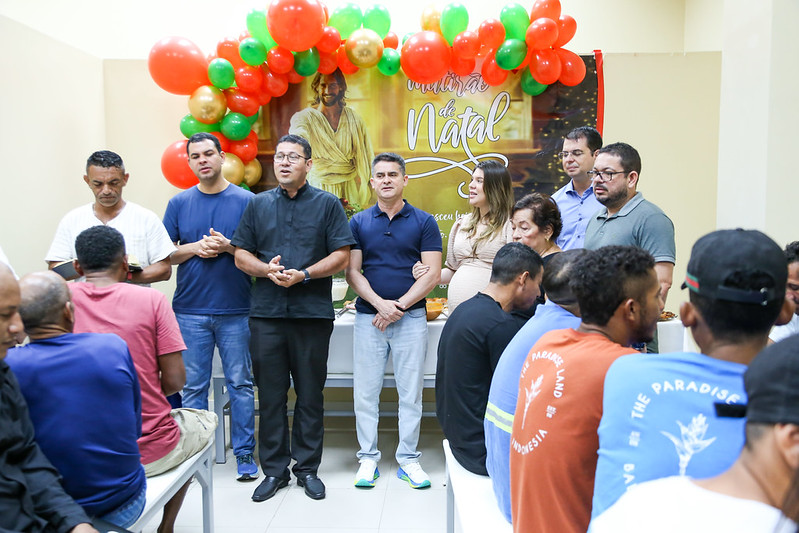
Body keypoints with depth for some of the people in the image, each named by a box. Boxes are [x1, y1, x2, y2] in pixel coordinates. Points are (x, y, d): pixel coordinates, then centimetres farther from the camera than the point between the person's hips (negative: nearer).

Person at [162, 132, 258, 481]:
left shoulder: (246, 201, 2)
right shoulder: (179, 203, 8)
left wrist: (228, 246, -16)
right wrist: (195, 248, -9)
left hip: (236, 311, -2)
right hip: (190, 311, 2)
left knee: (240, 384, 5)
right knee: (193, 387, 9)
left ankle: (245, 453, 17)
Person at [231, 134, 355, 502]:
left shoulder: (327, 204, 5)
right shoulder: (258, 205, 13)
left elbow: (341, 256, -2)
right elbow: (241, 254, 10)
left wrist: (304, 274, -15)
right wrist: (266, 269, -10)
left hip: (313, 312, -2)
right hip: (266, 312, 2)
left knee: (310, 394, 6)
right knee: (270, 394, 7)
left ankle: (308, 467, 21)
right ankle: (274, 469, 20)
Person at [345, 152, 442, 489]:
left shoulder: (424, 222, 3)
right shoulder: (359, 223, 7)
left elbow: (432, 274, -3)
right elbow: (352, 272, 2)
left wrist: (399, 306, -11)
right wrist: (379, 303, -12)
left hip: (411, 318, -1)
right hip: (368, 317, 1)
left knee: (411, 392, 6)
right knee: (365, 392, 6)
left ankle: (408, 459, 20)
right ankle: (368, 458, 21)